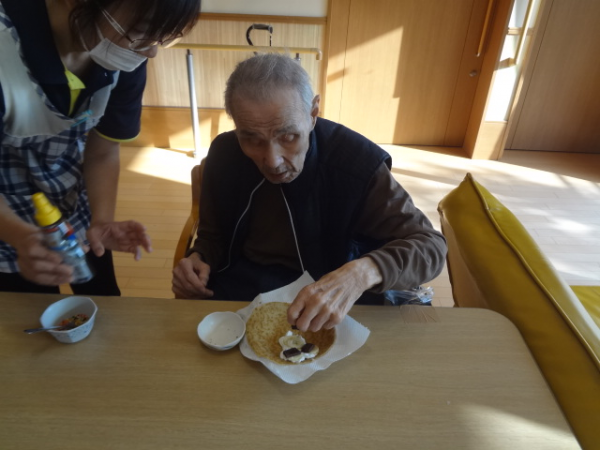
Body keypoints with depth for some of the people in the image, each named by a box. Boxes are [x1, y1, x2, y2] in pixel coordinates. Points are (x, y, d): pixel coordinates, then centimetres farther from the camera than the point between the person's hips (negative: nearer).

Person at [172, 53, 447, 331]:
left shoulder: (356, 161, -20)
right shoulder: (224, 154, -9)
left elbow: (430, 245, -20)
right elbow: (213, 234, 7)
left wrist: (362, 273, -39)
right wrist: (199, 258, -15)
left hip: (329, 296, -1)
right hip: (239, 287, 3)